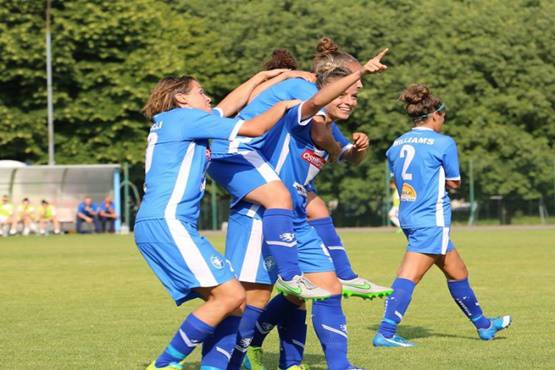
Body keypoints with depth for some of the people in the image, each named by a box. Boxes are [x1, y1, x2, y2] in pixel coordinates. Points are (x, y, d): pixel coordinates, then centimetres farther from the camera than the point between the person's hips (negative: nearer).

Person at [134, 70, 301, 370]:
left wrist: (263, 76, 40)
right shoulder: (185, 117, -2)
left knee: (228, 299, 6)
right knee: (230, 295, -16)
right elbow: (254, 128, -4)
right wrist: (282, 106, 13)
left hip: (156, 226, 10)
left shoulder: (172, 122, 25)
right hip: (166, 223, -10)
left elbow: (230, 105, 36)